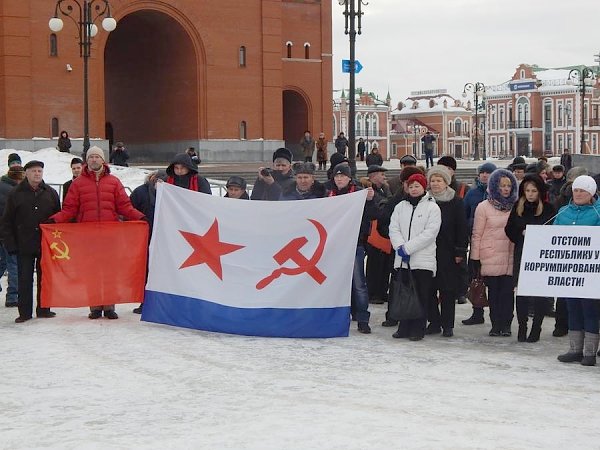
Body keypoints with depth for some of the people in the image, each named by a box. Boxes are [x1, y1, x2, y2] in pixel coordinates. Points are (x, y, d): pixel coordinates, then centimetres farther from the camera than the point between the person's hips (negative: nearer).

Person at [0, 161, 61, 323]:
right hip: (24, 247, -1)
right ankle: (25, 312, 6)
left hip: (46, 245, 1)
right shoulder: (16, 194, 2)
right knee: (25, 279, 1)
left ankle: (43, 309, 17)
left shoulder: (51, 193, 7)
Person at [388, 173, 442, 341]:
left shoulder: (432, 207, -2)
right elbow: (393, 228, 6)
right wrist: (400, 246, -12)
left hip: (423, 260, -4)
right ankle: (404, 328, 16)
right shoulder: (400, 206, 13)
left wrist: (408, 247, -15)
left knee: (421, 296, -2)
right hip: (402, 260, 4)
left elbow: (430, 232, -11)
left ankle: (418, 329, 5)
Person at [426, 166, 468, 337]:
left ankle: (447, 324, 9)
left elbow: (462, 228, -1)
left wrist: (460, 252, -6)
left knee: (448, 290, 1)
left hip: (448, 253, -2)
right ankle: (434, 322, 14)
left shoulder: (456, 202, 1)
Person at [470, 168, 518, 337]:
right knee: (494, 291, 3)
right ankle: (496, 324, 11)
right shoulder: (484, 207, 1)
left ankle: (506, 325, 5)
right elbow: (476, 235, 1)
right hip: (490, 258, -2)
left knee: (507, 291, -2)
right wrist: (475, 259, -3)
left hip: (510, 258, 2)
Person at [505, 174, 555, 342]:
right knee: (521, 292, 5)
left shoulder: (548, 209, -3)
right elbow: (509, 229, 11)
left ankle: (536, 329, 9)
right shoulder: (518, 207, 6)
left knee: (540, 294, 0)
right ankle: (522, 327, 13)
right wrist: (522, 234, -5)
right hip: (521, 256, 3)